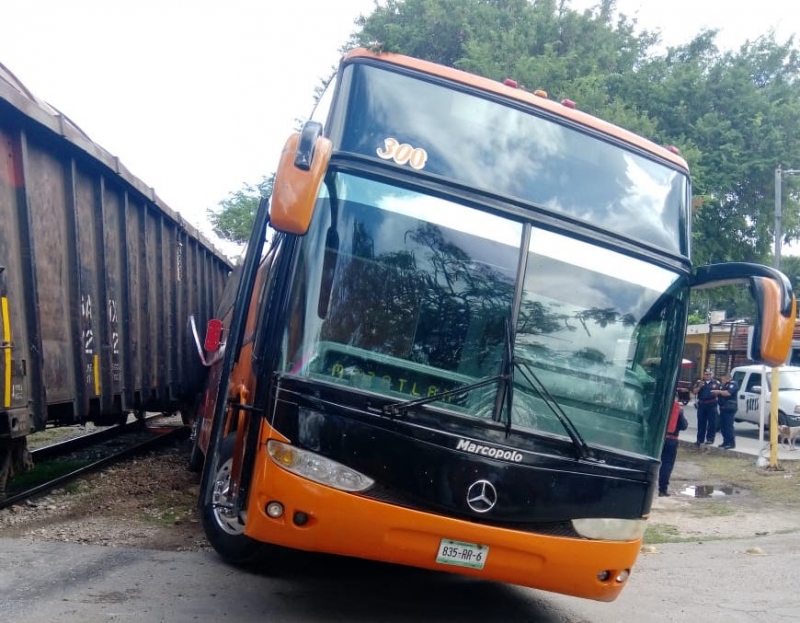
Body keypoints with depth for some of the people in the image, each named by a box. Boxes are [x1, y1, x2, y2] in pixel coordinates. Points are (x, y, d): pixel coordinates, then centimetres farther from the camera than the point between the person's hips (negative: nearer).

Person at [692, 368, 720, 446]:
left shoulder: (716, 382, 5)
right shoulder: (699, 382, 9)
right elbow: (694, 392, 3)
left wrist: (715, 393, -12)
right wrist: (699, 386, -13)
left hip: (711, 404, -2)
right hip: (701, 404, 2)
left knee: (712, 423, -1)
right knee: (701, 423, 7)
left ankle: (710, 439, 4)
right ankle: (700, 439, 13)